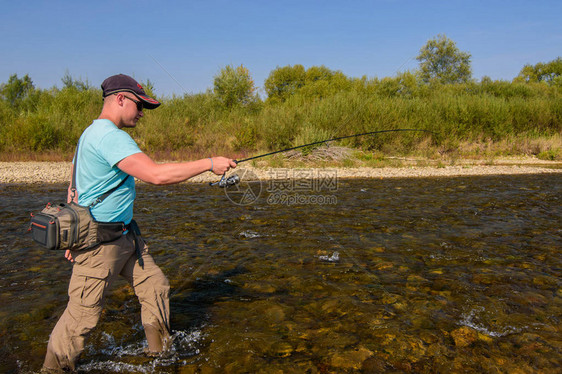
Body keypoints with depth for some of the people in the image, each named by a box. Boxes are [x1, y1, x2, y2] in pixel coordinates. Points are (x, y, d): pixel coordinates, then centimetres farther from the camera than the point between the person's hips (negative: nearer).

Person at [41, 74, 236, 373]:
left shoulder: (91, 134, 14)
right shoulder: (110, 136, -21)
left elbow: (74, 189, 18)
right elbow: (156, 174, -33)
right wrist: (209, 164, -24)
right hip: (99, 242, -10)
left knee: (155, 287, 13)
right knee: (82, 314, 4)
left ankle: (161, 350, 28)